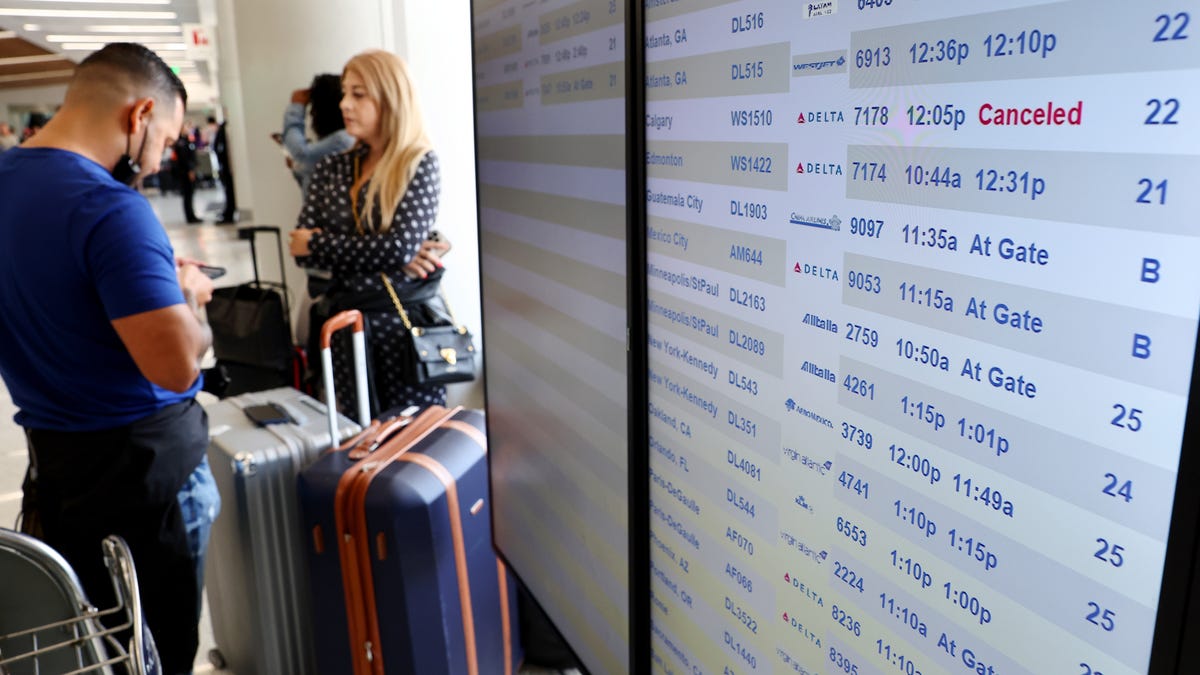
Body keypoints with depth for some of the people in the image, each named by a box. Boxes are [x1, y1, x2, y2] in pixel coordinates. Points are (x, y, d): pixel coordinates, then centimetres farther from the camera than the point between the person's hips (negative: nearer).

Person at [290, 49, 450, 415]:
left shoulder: (419, 163, -6)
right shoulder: (331, 168, 6)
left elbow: (402, 246, -19)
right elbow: (303, 251, -2)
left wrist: (317, 243, -9)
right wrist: (387, 256, -13)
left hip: (402, 321, -4)